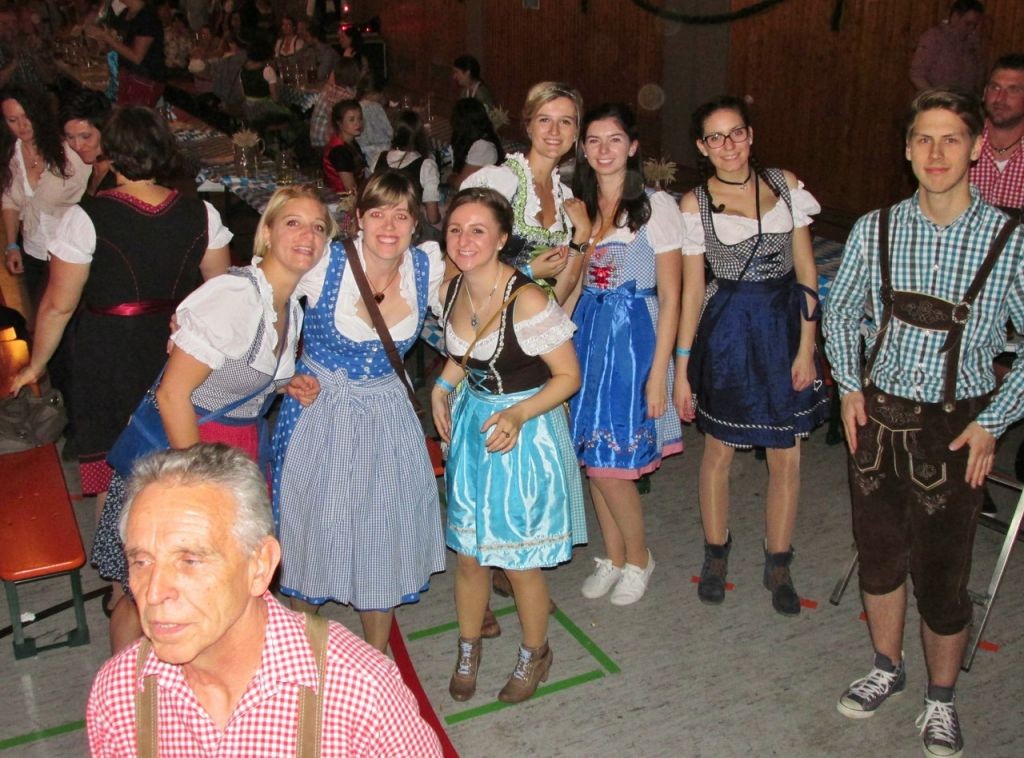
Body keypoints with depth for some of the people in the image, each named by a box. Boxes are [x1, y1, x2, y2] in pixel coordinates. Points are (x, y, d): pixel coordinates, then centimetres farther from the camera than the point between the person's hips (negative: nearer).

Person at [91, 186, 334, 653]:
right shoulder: (235, 296, -23)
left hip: (243, 450, 8)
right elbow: (172, 394, -24)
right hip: (181, 445, -8)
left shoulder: (292, 308, 5)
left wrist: (288, 385, 1)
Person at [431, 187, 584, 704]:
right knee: (468, 554, 15)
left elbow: (568, 376, -16)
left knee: (520, 561, 6)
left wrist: (517, 414, -28)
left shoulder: (526, 300, -24)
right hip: (472, 425, 6)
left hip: (524, 431, -6)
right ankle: (469, 648, 39)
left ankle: (534, 653, 34)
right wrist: (442, 386, 1)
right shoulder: (452, 288, -2)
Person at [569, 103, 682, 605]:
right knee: (592, 456, 9)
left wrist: (658, 371, -13)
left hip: (633, 336, -5)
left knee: (611, 461, -4)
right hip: (585, 333, 5)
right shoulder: (577, 205, 9)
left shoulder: (656, 206, -7)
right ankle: (613, 557, 28)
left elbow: (670, 296, -8)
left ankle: (638, 558, 21)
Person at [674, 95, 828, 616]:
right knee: (718, 451, 10)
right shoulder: (695, 203, -3)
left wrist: (806, 345, -4)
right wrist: (681, 368, -3)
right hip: (727, 332, -1)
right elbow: (692, 290, -1)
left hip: (784, 325, 2)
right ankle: (716, 555, 30)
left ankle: (778, 566, 24)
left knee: (787, 457, 6)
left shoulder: (785, 184, 2)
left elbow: (806, 271, 3)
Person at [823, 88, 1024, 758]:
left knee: (940, 572, 4)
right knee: (879, 552, 16)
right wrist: (850, 386, 3)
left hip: (955, 425, -3)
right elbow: (840, 311, 13)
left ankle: (941, 698, 30)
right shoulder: (876, 230, -1)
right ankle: (887, 668, 40)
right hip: (878, 415, 3)